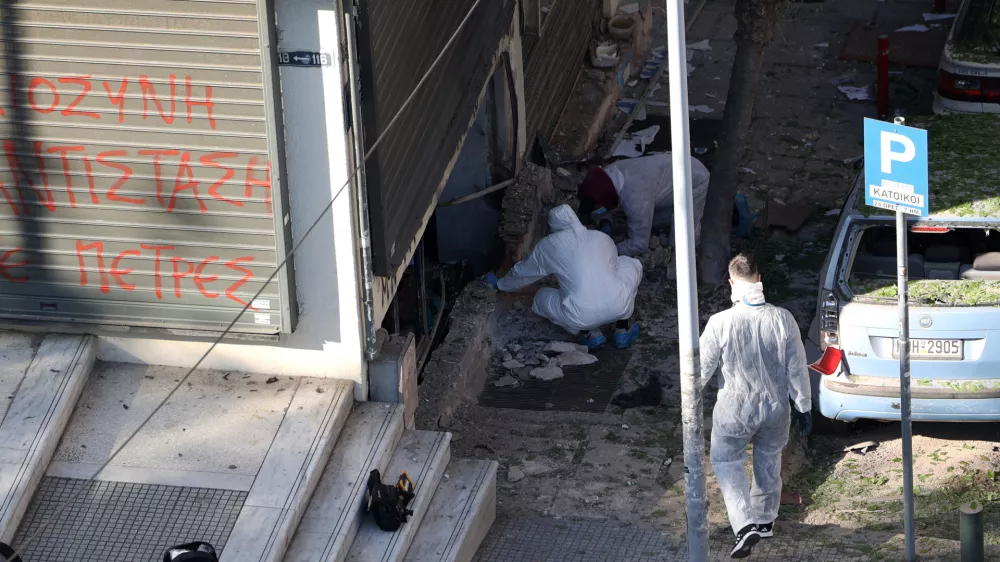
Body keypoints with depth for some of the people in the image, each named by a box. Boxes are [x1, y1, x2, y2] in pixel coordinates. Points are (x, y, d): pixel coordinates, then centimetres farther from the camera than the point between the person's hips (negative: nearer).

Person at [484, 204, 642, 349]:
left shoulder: (549, 246, 12)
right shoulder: (604, 238, 20)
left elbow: (522, 273, 29)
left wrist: (499, 284, 51)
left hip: (581, 317, -2)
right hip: (620, 307, 2)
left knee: (542, 297, 29)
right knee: (631, 264, 31)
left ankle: (590, 333, 12)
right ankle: (623, 328, 23)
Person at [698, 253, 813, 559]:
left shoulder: (720, 323, -21)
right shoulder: (782, 319, -14)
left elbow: (703, 367, -9)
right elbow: (797, 368, -6)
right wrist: (804, 405, 8)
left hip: (736, 408, -3)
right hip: (775, 407, 3)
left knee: (727, 463, 14)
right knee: (769, 462, 24)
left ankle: (745, 525, -4)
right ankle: (765, 520, 40)